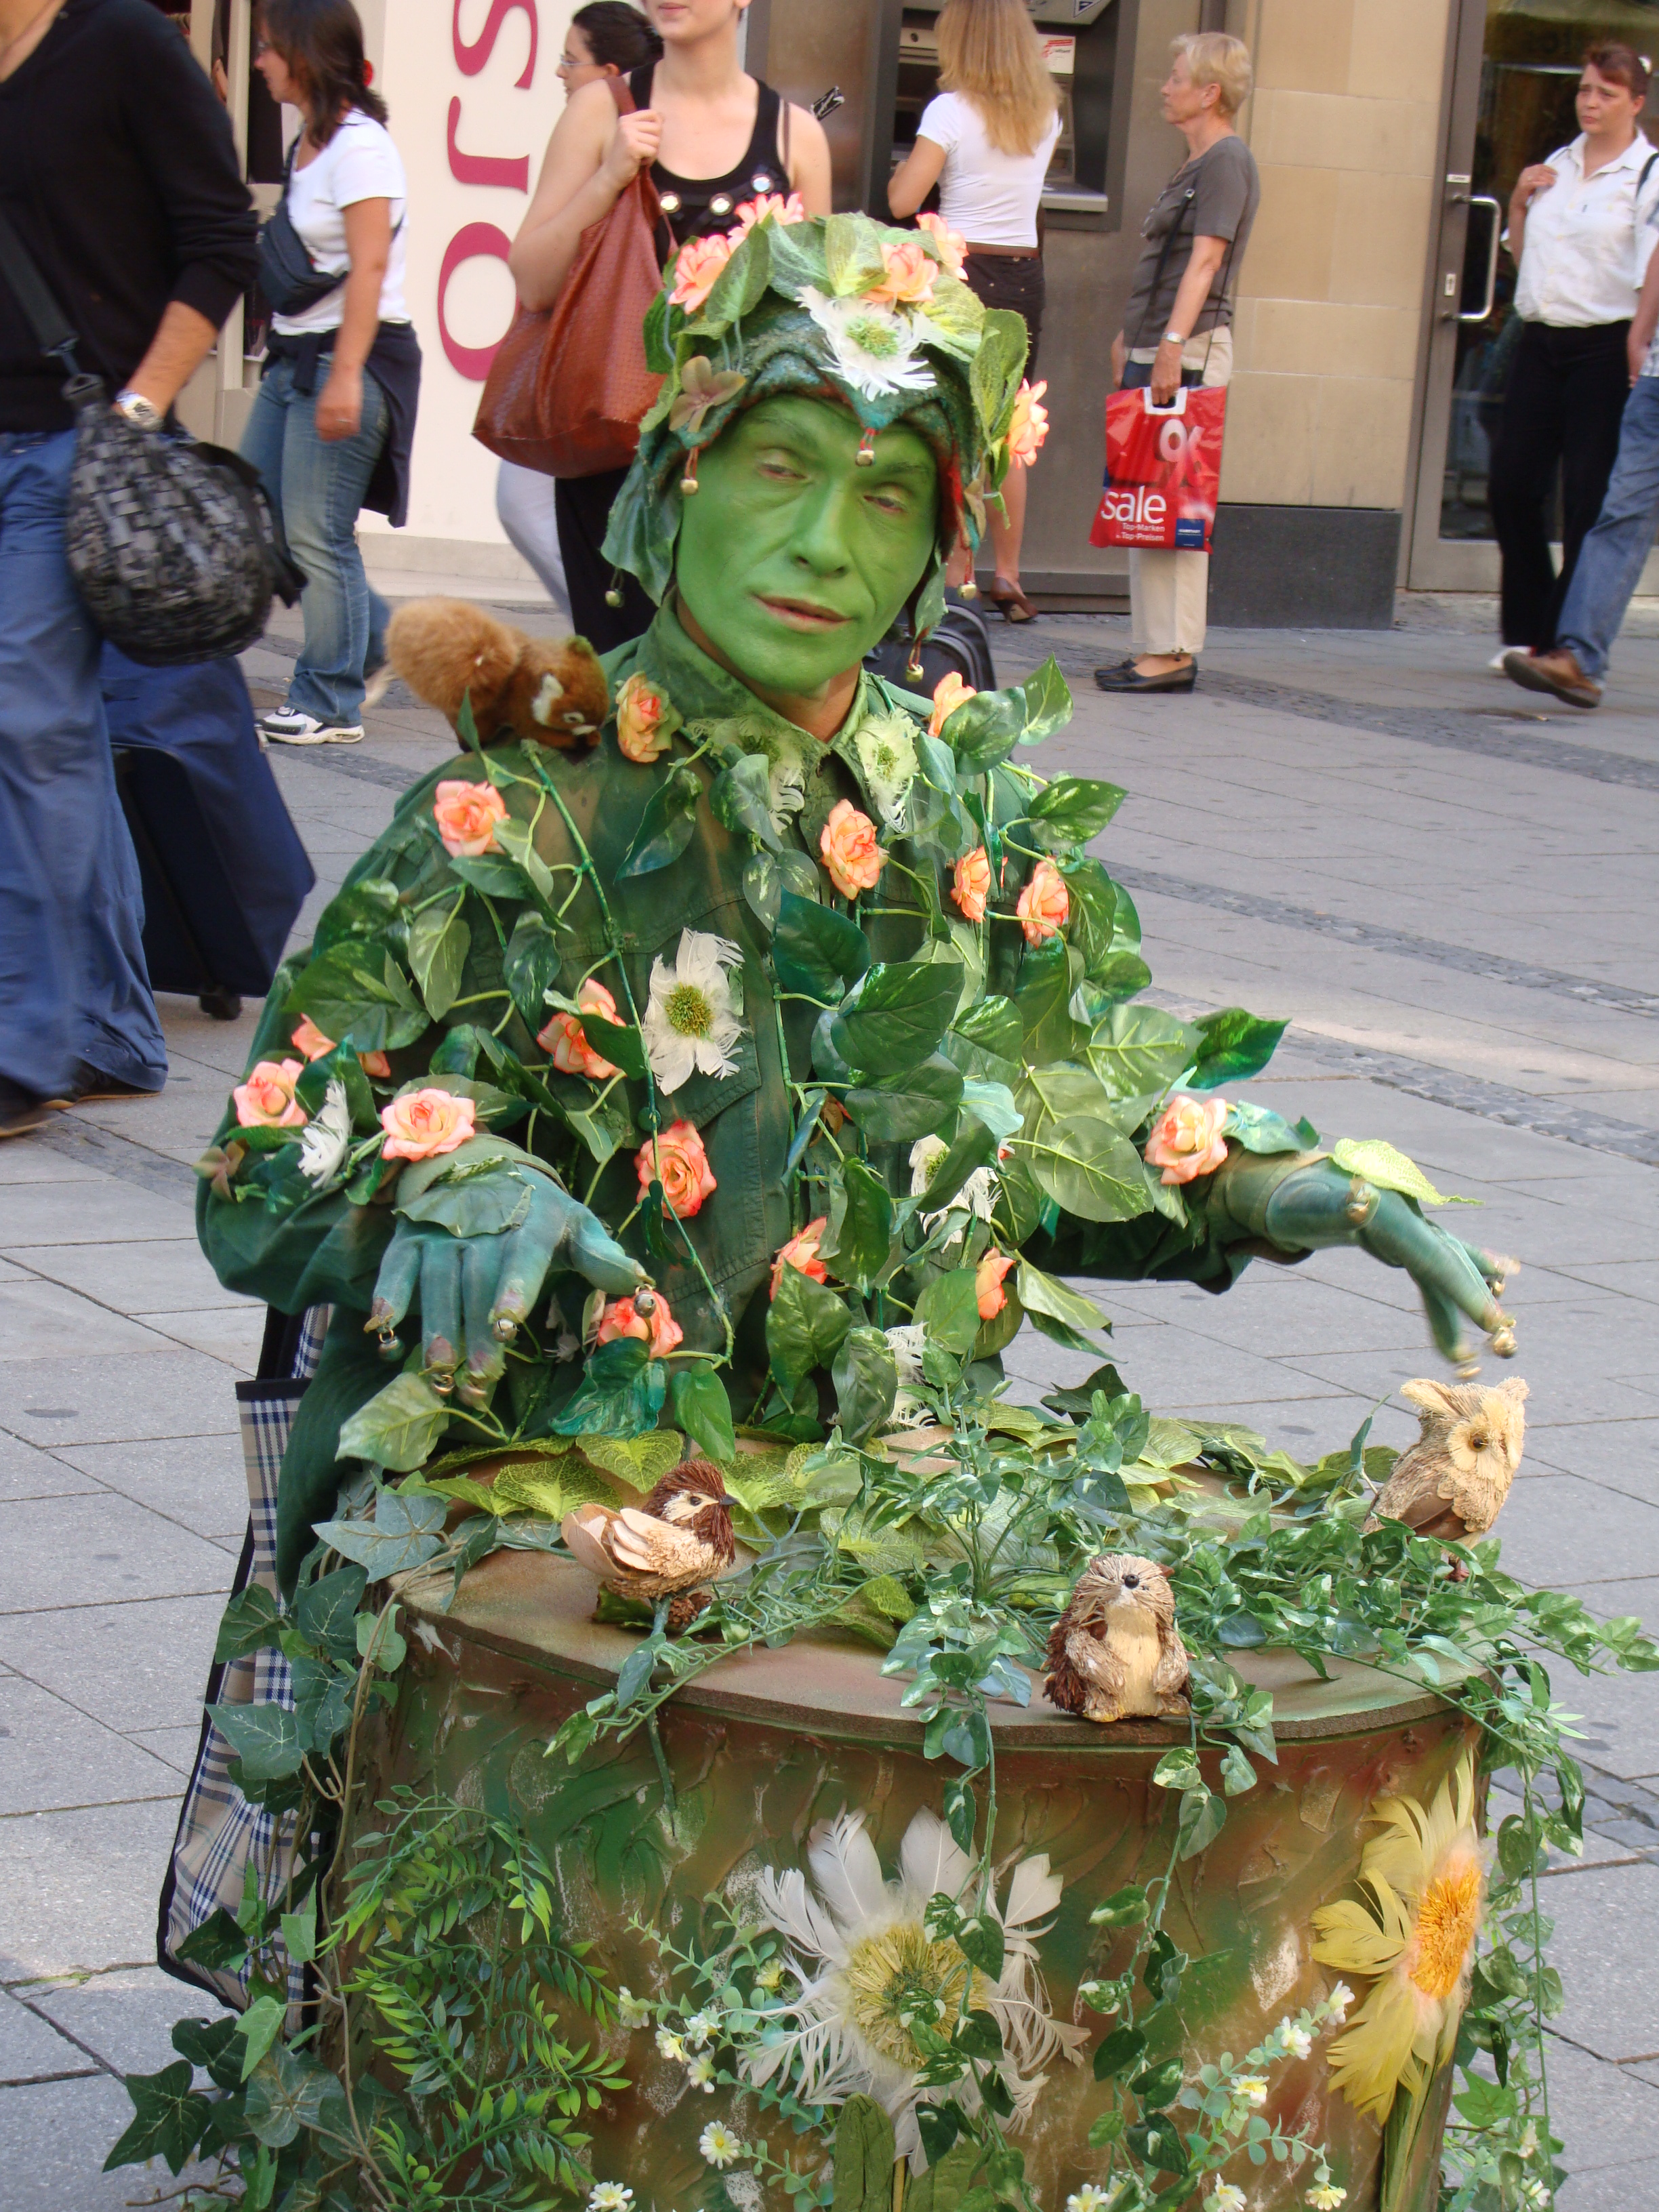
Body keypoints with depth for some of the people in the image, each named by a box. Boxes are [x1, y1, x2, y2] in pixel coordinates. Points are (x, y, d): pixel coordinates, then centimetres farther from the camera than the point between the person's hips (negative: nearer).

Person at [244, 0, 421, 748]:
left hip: (352, 354, -10)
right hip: (294, 352, 10)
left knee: (316, 533, -6)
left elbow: (369, 270, -20)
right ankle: (374, 634, 23)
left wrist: (344, 376, -24)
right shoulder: (308, 145, 15)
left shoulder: (359, 146, -13)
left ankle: (330, 706, 3)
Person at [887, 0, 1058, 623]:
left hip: (960, 272, -5)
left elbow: (902, 201, -12)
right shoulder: (1044, 113, 7)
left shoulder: (951, 110, -10)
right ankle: (1007, 575, 16)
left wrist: (904, 169, 8)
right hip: (1024, 274, 5)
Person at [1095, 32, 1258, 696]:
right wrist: (1130, 339, 25)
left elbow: (1204, 262, -18)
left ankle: (1172, 651, -12)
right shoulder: (1194, 164, 22)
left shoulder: (1227, 162, -9)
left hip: (1191, 349, -10)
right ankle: (1157, 647, 12)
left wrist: (1172, 344, -24)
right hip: (1156, 348, 10)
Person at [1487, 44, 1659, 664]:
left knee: (1588, 499, -4)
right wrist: (1518, 203, 7)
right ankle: (1525, 631, 16)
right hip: (1541, 341, 6)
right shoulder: (1555, 167, 15)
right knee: (1511, 484, 3)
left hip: (1605, 349, -6)